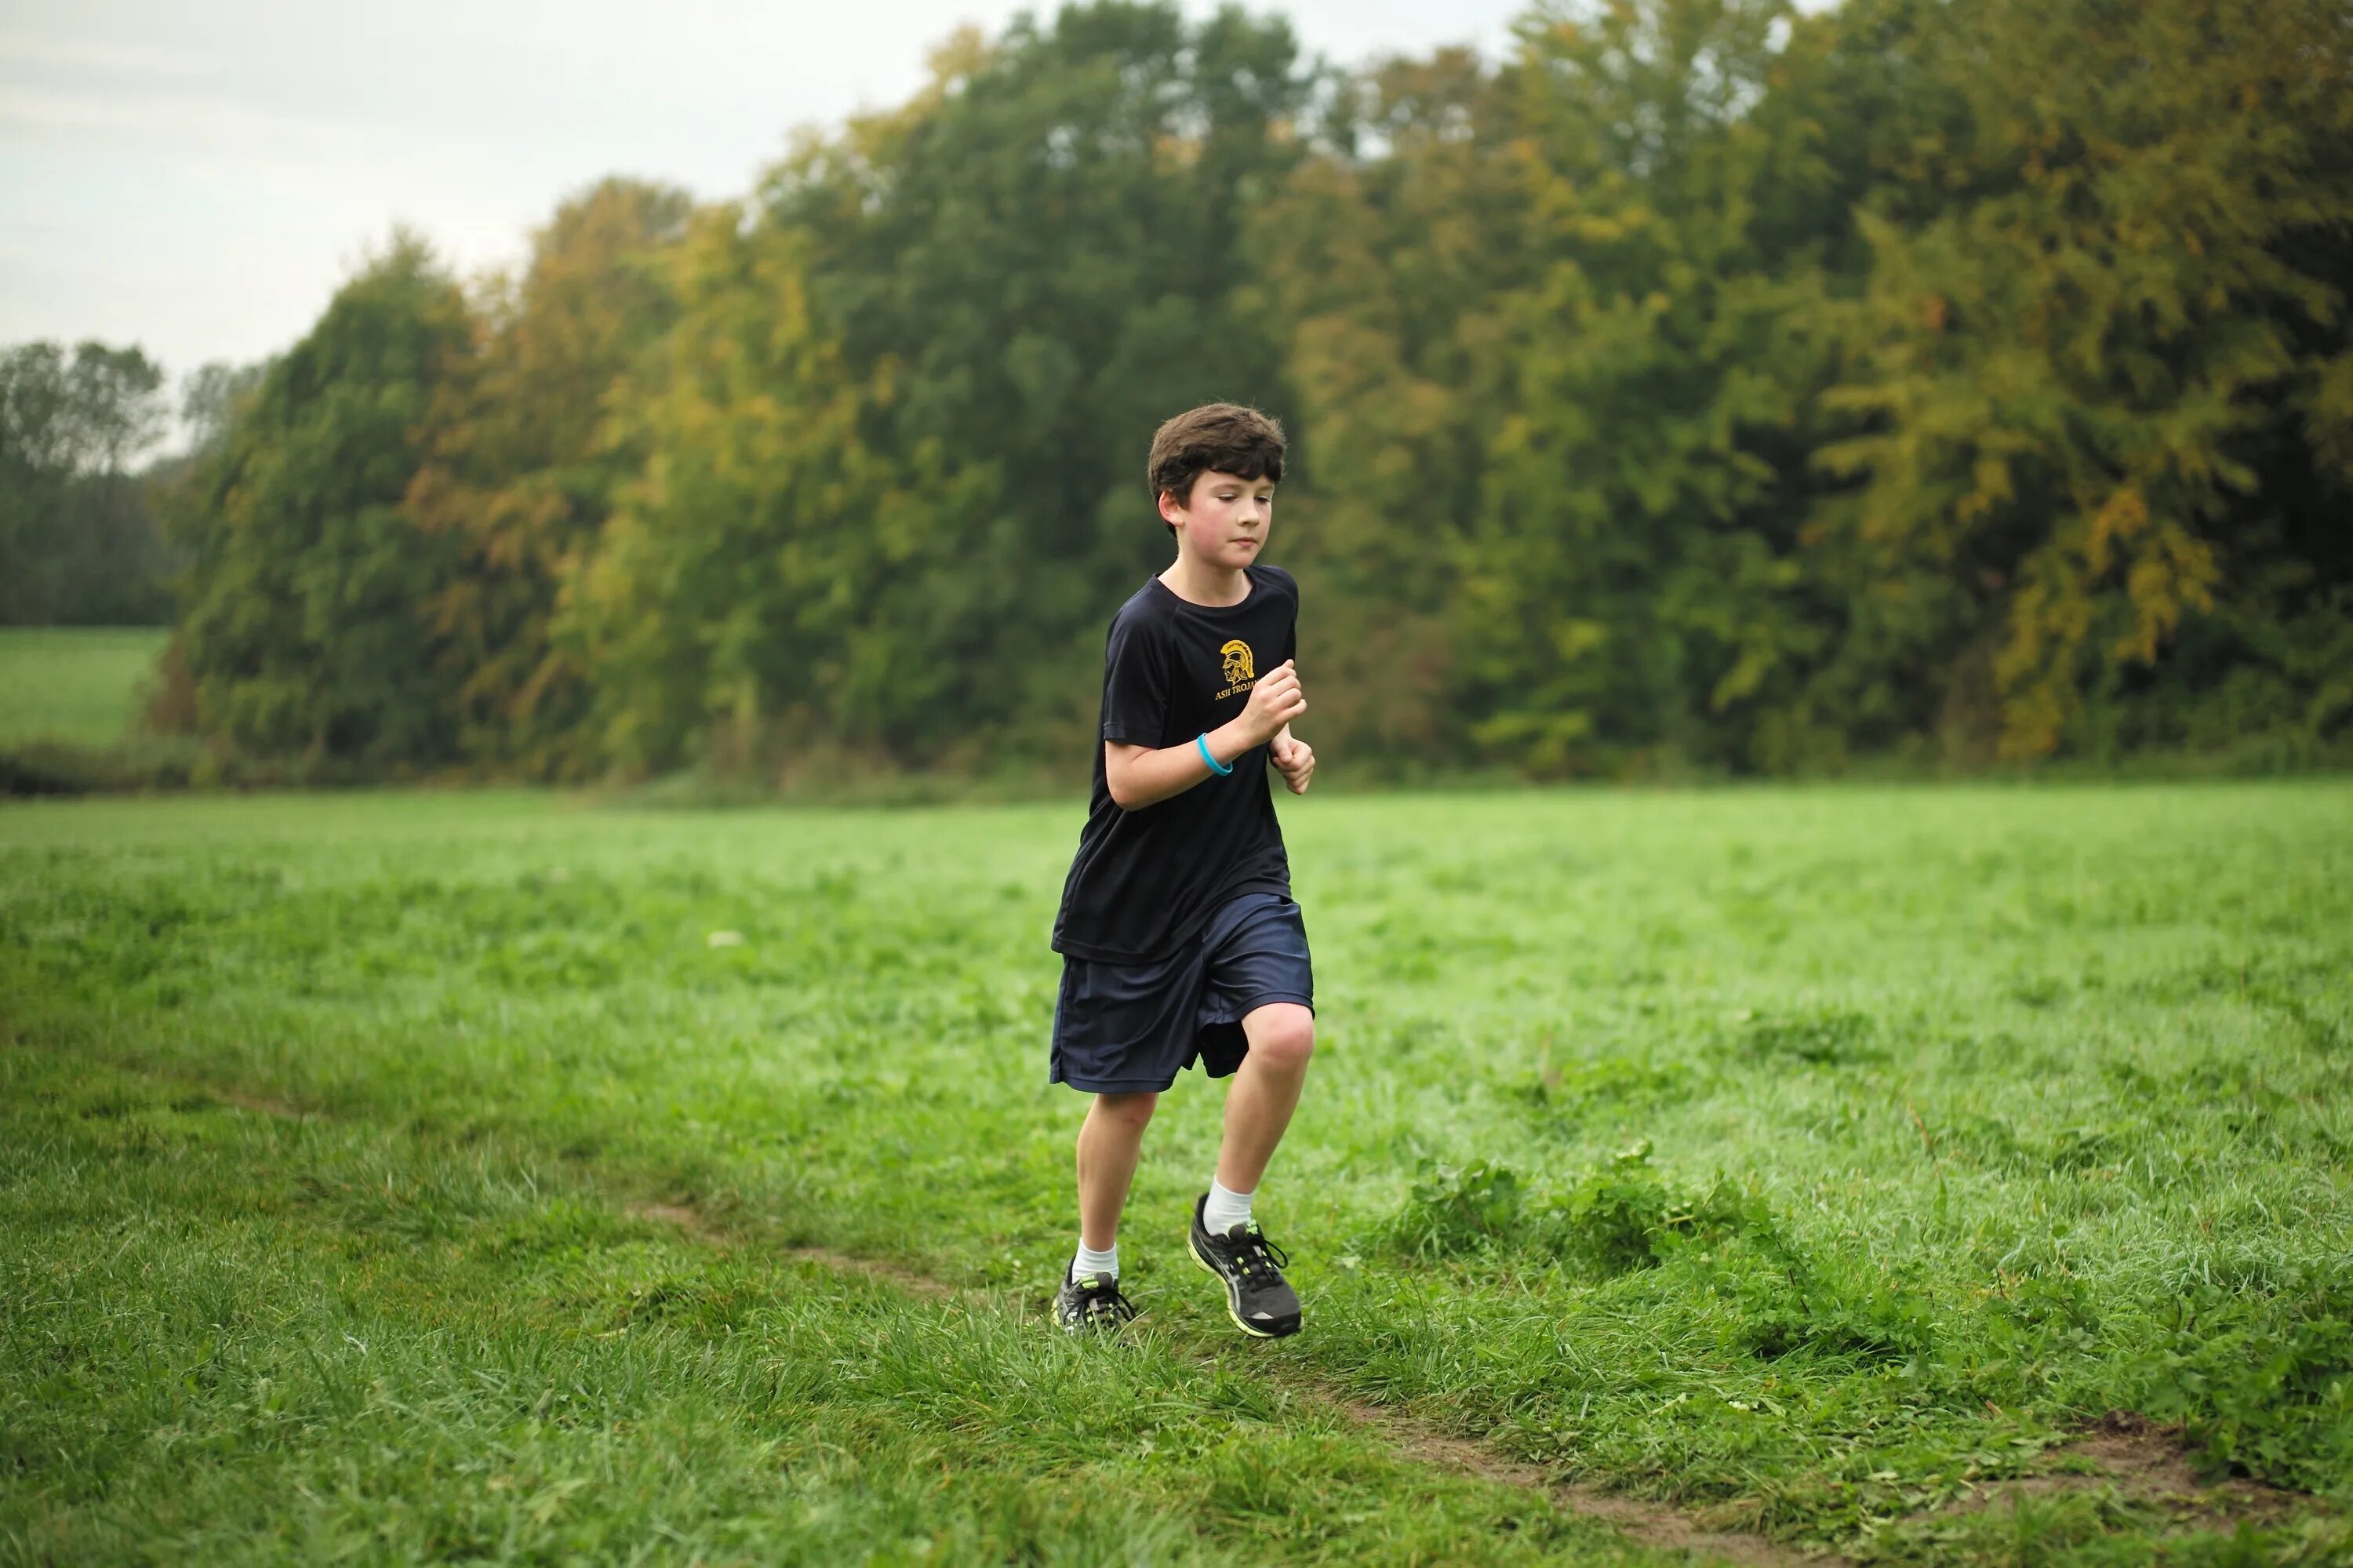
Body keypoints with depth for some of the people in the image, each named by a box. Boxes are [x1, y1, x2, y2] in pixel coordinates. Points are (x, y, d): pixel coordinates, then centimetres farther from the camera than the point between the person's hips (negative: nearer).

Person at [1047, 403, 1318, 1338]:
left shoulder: (1274, 597, 3)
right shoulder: (1146, 628, -17)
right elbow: (1128, 778, -18)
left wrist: (1287, 750, 2)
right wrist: (1237, 736, -26)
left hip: (1243, 876, 4)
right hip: (1136, 900, -4)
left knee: (1286, 1033, -21)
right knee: (1126, 1095, 6)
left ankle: (1226, 1224, 1)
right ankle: (1093, 1272, 30)